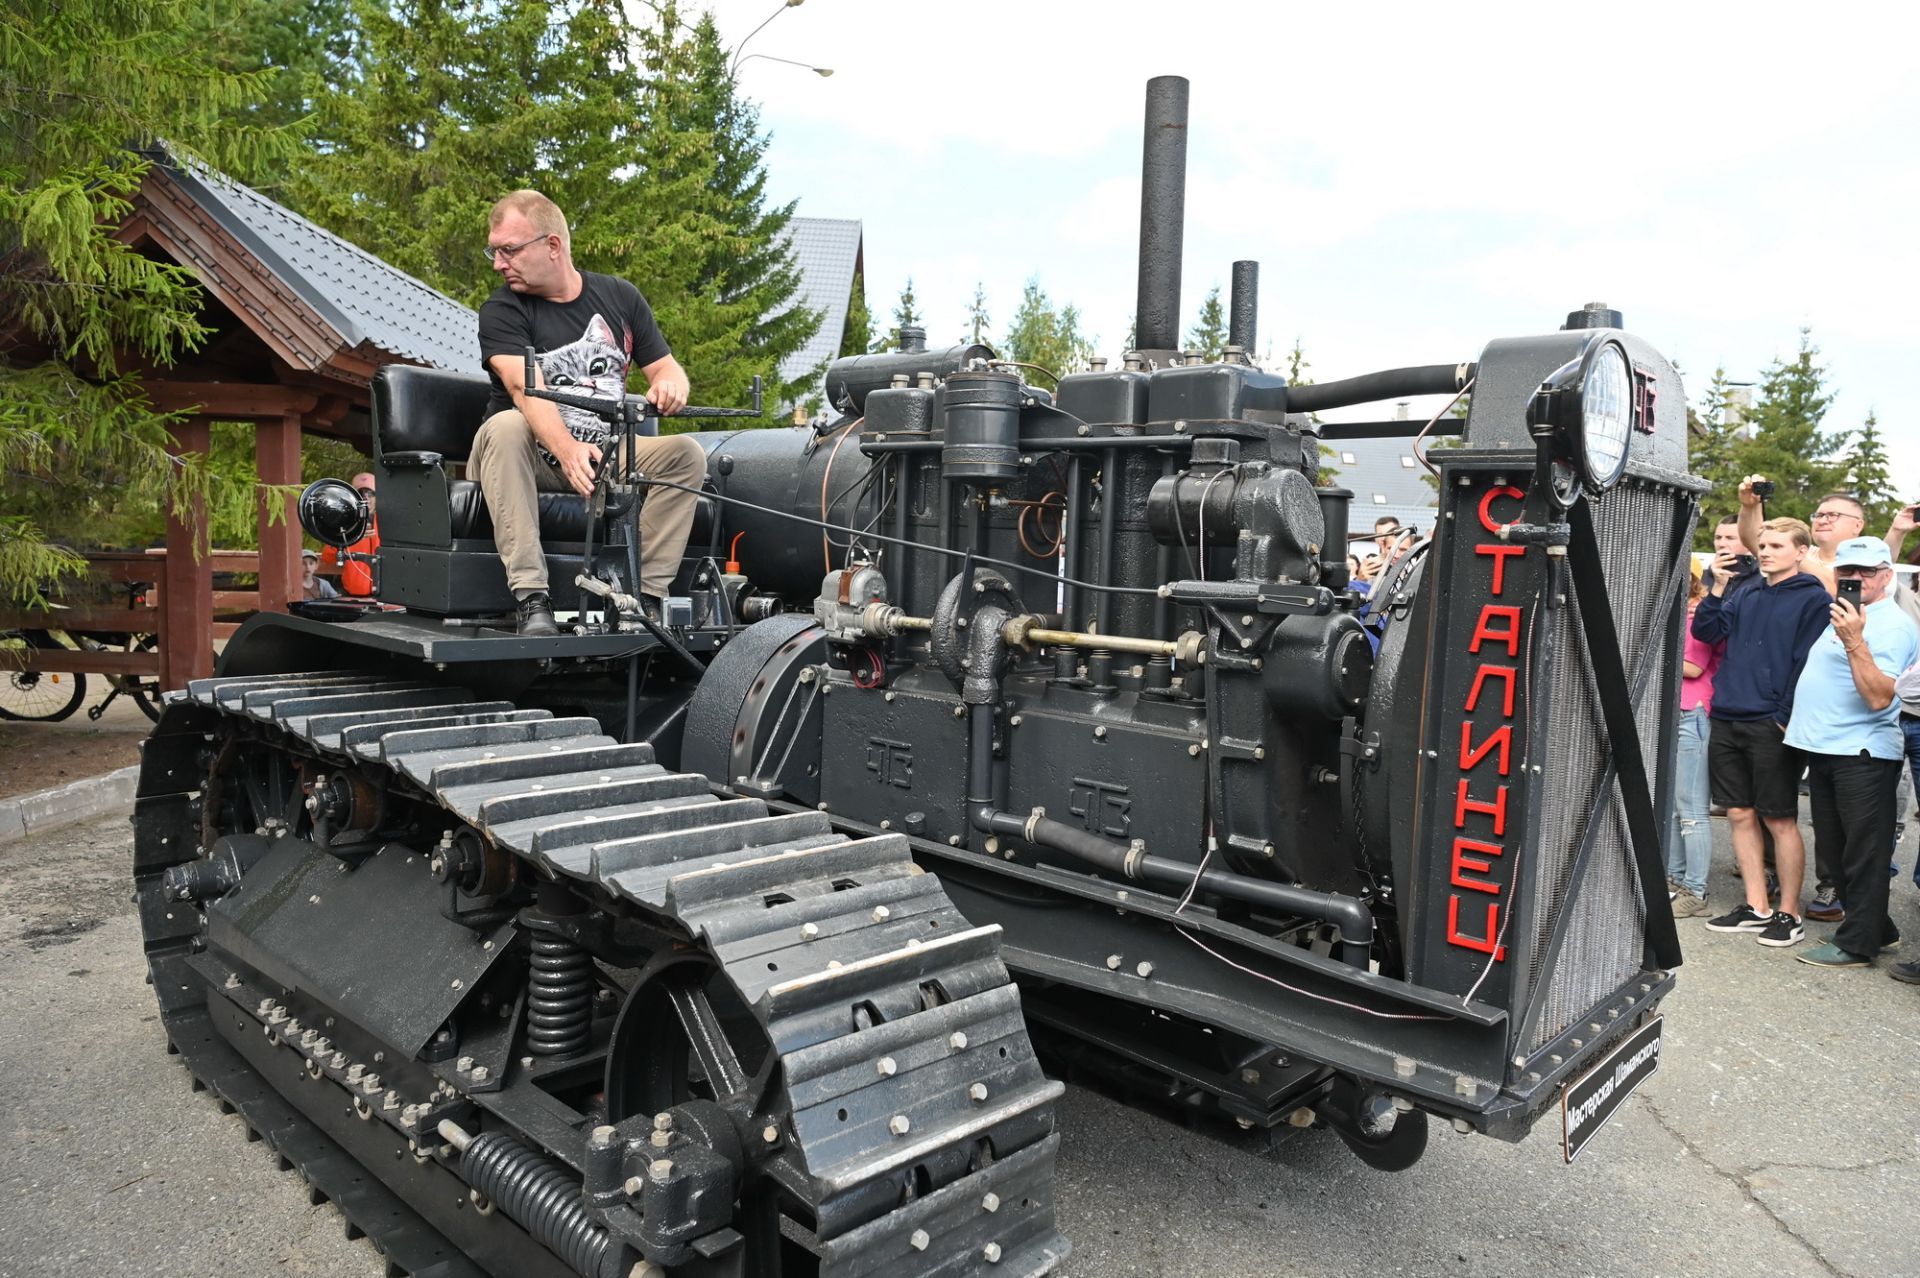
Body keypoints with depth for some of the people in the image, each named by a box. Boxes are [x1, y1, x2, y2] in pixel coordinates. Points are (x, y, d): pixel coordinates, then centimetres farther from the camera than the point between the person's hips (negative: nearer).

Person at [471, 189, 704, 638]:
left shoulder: (619, 297, 8)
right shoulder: (502, 311, -4)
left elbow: (667, 368, 7)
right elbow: (526, 389, -22)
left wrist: (669, 385, -21)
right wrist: (567, 450, -42)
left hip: (607, 456, 3)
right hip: (536, 458, -2)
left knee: (686, 453, -21)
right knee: (507, 426, -34)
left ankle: (647, 596, -23)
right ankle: (530, 597, -38)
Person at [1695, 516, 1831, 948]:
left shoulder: (1813, 599, -4)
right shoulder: (1747, 596, 15)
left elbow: (1810, 664, -10)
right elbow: (1706, 632, 7)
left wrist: (1788, 718, -15)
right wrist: (1718, 587, -3)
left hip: (1772, 726, -6)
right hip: (1727, 721, 6)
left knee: (1779, 820, 1)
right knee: (1740, 815, 9)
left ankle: (1788, 913, 12)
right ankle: (1756, 907, 18)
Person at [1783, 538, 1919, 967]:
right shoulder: (1840, 614, 16)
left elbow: (1879, 697, -23)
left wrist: (1854, 642, -29)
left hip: (1863, 754, -9)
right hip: (1824, 751, 9)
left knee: (1863, 851, -1)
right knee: (1834, 848, 16)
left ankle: (1857, 943, 7)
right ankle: (1878, 929, 29)